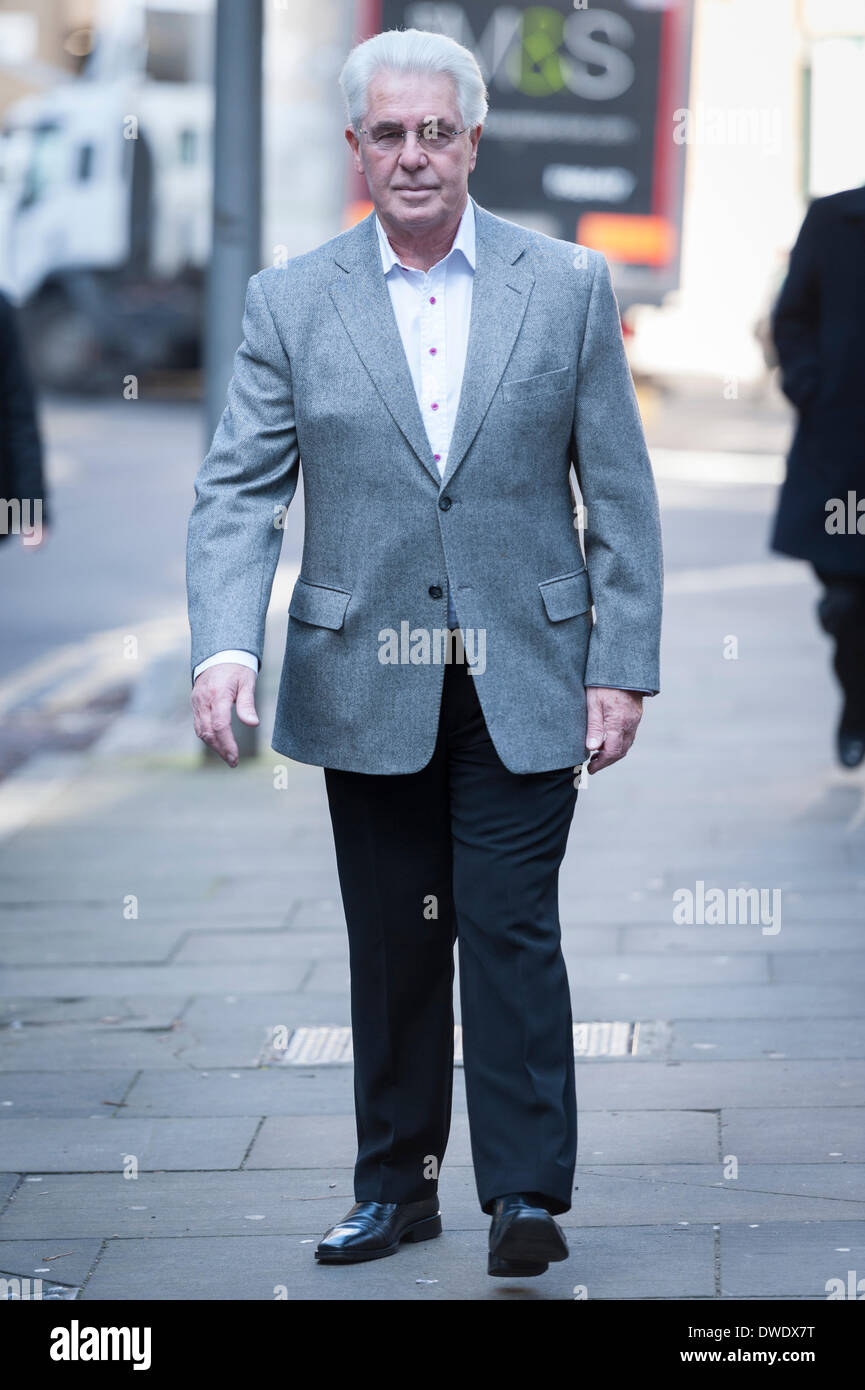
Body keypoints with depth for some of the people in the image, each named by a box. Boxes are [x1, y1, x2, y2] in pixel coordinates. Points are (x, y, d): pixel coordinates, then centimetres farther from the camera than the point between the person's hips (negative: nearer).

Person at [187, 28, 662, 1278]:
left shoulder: (568, 287, 2)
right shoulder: (291, 303, 2)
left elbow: (620, 493, 3)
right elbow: (238, 491, -2)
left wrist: (625, 667, -3)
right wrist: (224, 646, -18)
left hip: (524, 681, -1)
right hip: (366, 689, 1)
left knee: (513, 931, -4)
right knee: (393, 944, 9)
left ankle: (527, 1195, 2)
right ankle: (396, 1187, 21)